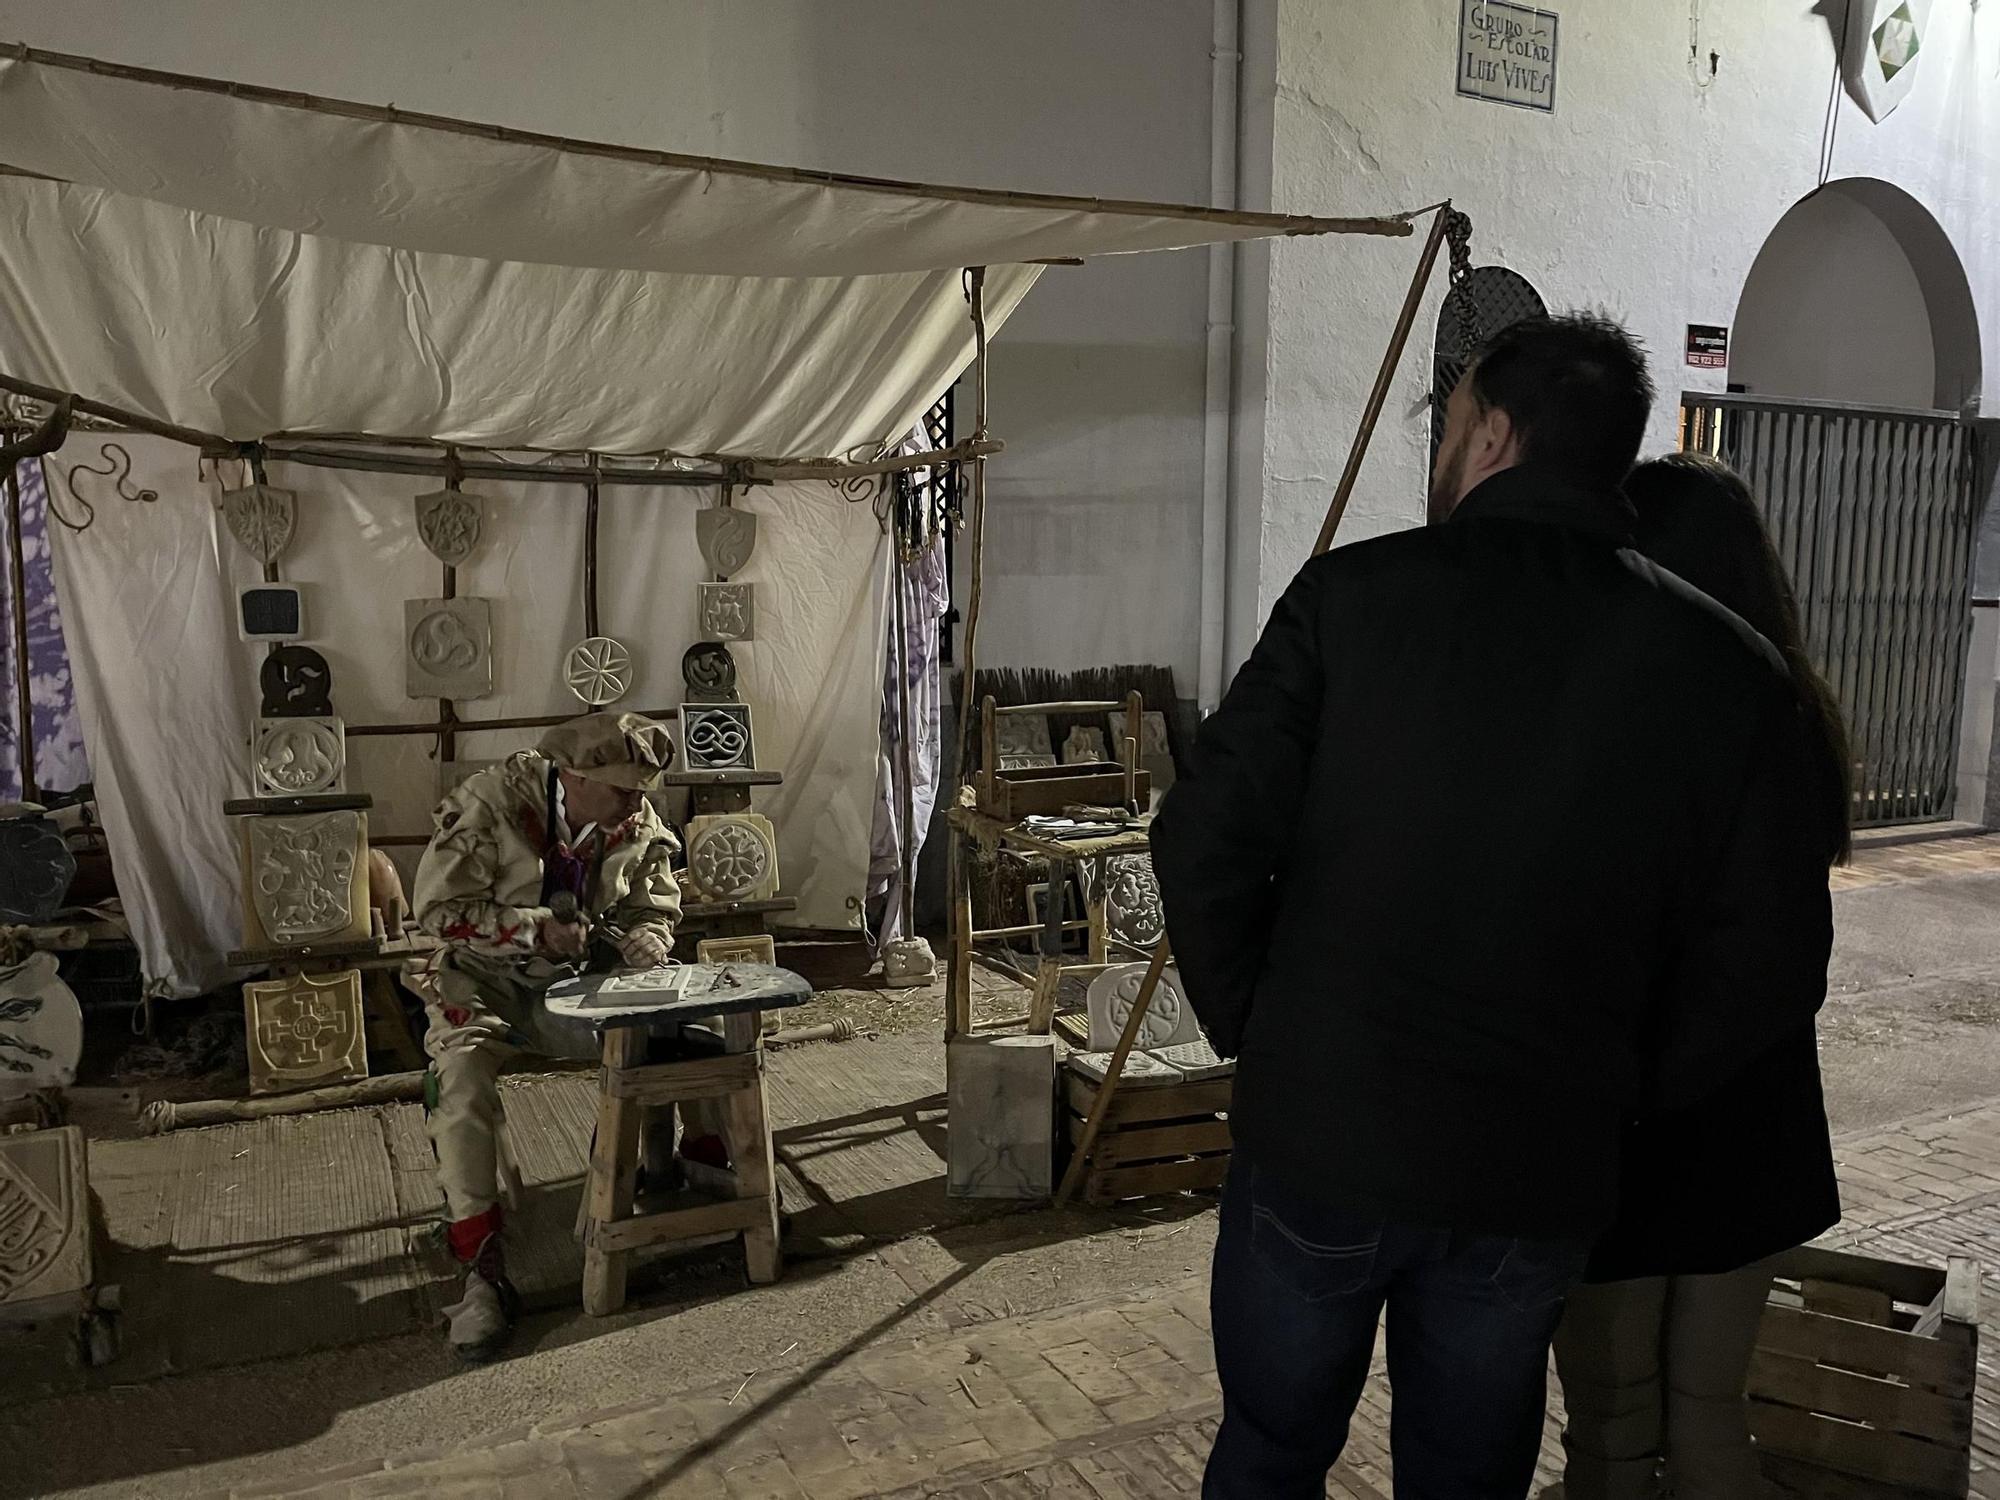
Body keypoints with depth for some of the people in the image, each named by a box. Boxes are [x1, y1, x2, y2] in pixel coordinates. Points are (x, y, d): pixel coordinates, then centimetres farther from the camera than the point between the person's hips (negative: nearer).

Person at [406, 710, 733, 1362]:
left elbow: (657, 908, 5)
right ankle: (483, 1270, -23)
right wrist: (535, 929, -29)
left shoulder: (637, 822, -7)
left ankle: (704, 1170, 12)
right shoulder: (488, 802, -20)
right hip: (487, 981, -3)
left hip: (579, 980, 4)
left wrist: (644, 939, -20)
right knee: (461, 1078, -32)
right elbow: (436, 905, -18)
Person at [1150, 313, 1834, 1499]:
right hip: (1543, 1179, 2)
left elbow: (1206, 844, -12)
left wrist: (1252, 1027, 3)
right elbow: (1770, 963, -3)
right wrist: (1615, 1087, 10)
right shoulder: (1726, 667, -3)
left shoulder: (1357, 594, -10)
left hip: (1317, 1139, -2)